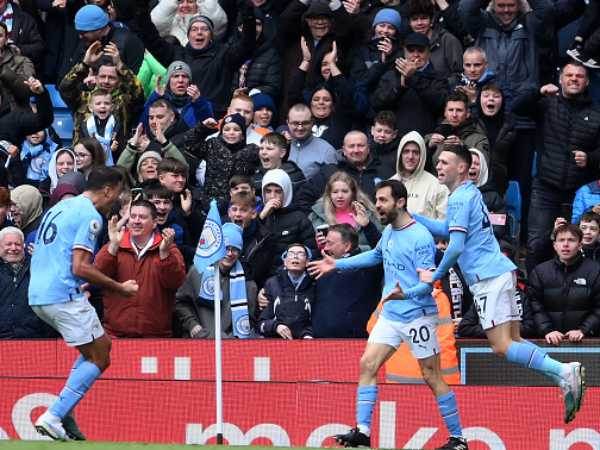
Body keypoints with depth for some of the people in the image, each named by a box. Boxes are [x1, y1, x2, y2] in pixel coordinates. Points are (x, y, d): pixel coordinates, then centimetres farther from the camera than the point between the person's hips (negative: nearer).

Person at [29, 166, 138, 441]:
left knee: (102, 345, 19)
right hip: (64, 295, -9)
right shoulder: (90, 216, -9)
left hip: (37, 295, 9)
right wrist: (120, 288, -8)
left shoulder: (60, 208, 20)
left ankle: (63, 413, 9)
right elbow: (80, 267, -17)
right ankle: (52, 417, -12)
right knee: (98, 358, -1)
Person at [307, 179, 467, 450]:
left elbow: (427, 282, -21)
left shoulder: (420, 238, -17)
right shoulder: (389, 232, 7)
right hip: (390, 315, 8)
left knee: (432, 377, -2)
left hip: (417, 317, -8)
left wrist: (405, 293, -39)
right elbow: (376, 255, 30)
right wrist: (338, 264, 31)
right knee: (367, 365, -3)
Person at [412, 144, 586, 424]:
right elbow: (448, 230, 33)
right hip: (500, 272, 10)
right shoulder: (470, 193, 19)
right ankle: (566, 375, 0)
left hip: (488, 277, -10)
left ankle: (564, 372, -21)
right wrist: (412, 217, 29)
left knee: (502, 346, -12)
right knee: (513, 342, 9)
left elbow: (456, 246, -18)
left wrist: (436, 276, -6)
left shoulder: (459, 198, -10)